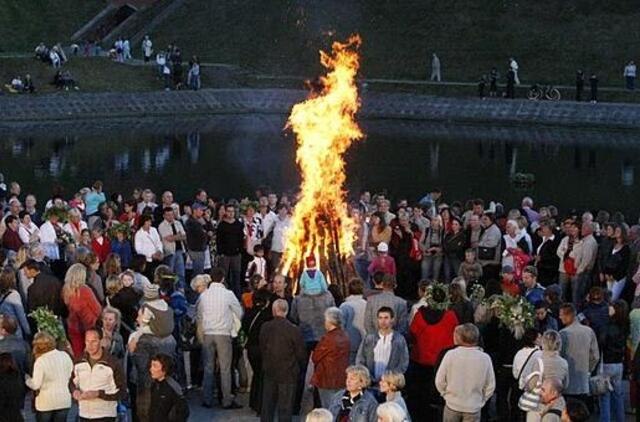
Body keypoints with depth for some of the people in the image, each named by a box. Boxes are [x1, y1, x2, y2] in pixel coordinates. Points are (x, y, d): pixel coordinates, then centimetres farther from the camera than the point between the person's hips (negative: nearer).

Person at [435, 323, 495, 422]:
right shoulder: (485, 358, -11)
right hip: (473, 407, 0)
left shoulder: (450, 355, -14)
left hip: (452, 405, 0)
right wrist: (481, 401, 11)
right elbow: (490, 386, -3)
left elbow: (439, 381, -7)